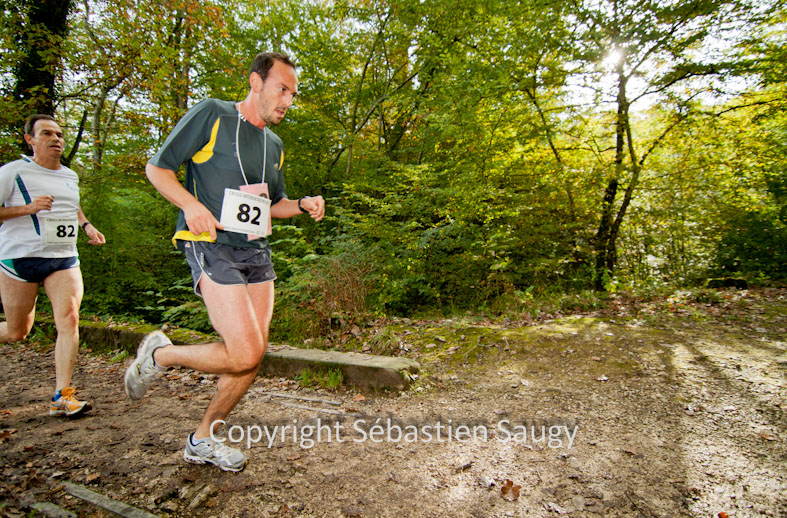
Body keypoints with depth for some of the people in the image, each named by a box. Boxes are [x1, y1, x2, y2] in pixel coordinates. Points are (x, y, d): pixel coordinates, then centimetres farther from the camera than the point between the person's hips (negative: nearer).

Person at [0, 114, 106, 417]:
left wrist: (87, 226, 15)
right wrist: (28, 208, -21)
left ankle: (62, 398, -10)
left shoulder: (70, 176, 14)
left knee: (69, 319, -13)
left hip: (64, 259, 4)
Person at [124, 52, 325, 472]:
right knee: (243, 354, -16)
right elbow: (157, 168, 0)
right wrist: (191, 204, -18)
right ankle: (158, 354, 13)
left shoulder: (274, 144, 18)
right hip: (212, 247, -7)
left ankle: (203, 439, 25)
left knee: (252, 357, 5)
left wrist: (303, 205, 5)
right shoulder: (211, 115, -1)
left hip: (256, 252, 7)